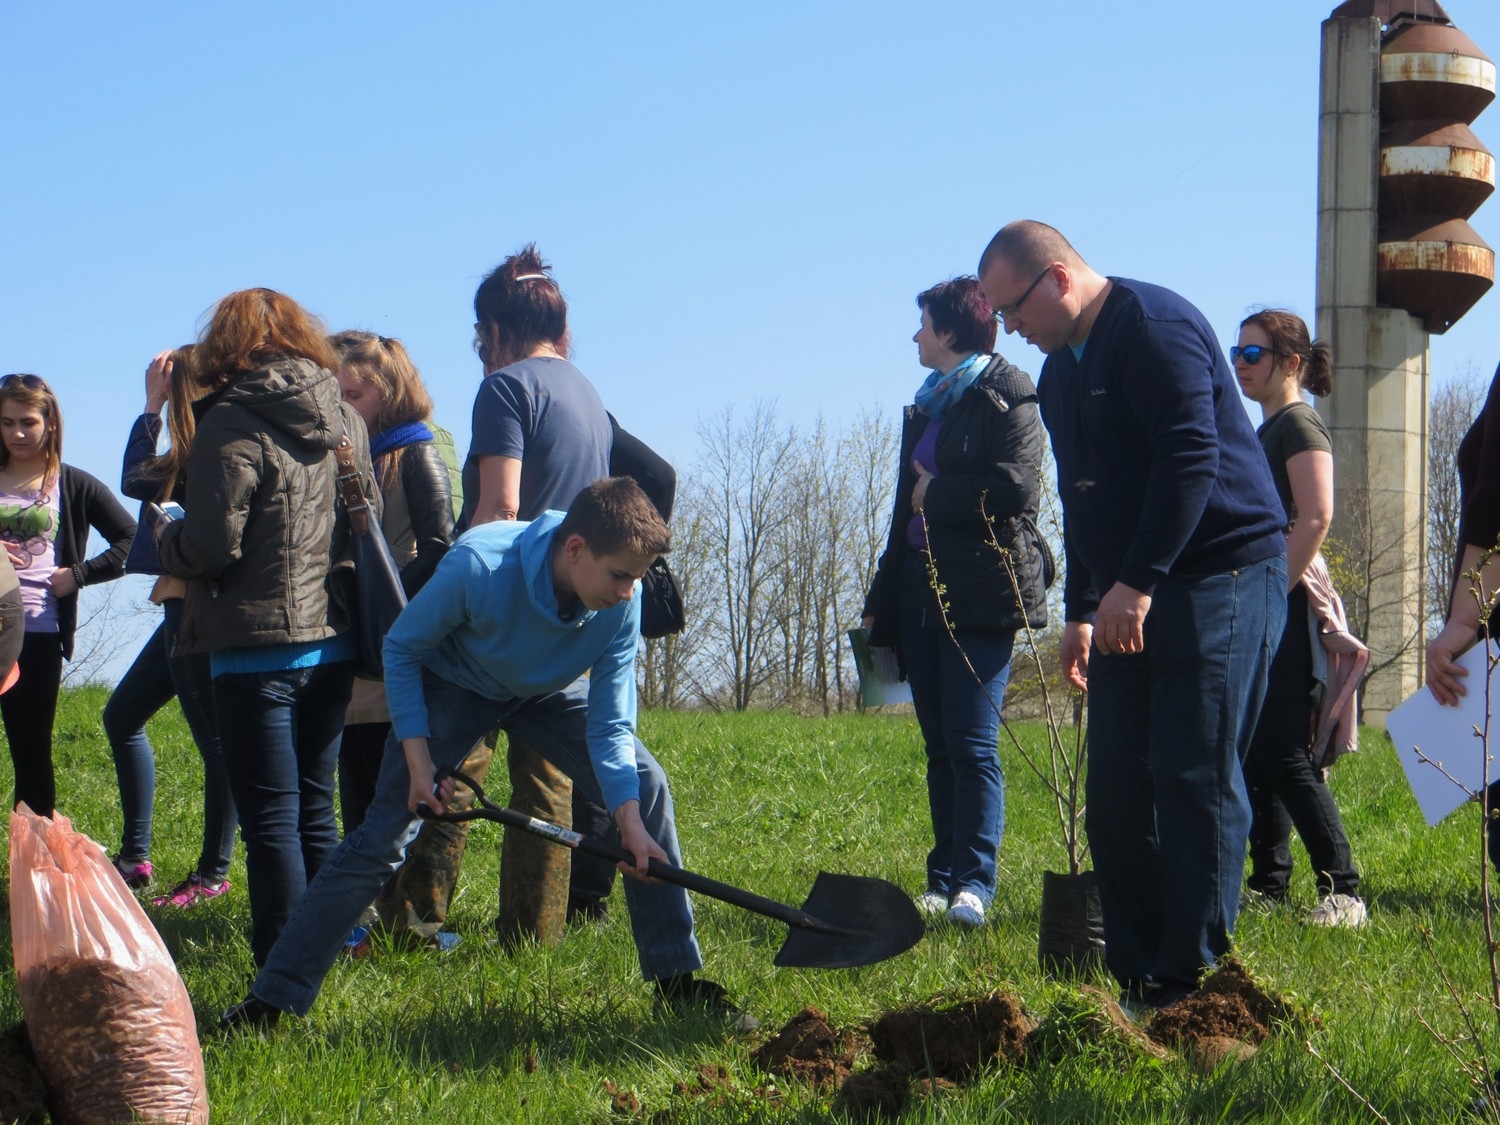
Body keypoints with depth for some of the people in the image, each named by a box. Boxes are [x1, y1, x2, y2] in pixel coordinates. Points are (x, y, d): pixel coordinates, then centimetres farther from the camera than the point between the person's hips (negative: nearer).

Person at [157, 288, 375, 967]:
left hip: (257, 647, -6)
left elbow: (212, 544, -16)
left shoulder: (232, 423, -13)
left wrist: (165, 544, 4)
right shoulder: (346, 422, 7)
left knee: (271, 820, -2)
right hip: (334, 644, 6)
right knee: (316, 812, 15)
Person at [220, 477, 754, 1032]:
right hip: (454, 687, -4)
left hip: (549, 693, 4)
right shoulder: (478, 566, -39)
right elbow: (401, 648, -20)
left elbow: (609, 726, -19)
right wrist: (418, 758, -24)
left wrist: (630, 820, -31)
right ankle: (272, 999, -8)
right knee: (381, 838, -14)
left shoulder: (621, 605, -27)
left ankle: (677, 980, 4)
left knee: (647, 787, -8)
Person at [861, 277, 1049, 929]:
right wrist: (881, 601, 18)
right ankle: (943, 881, 9)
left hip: (981, 593, -8)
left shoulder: (1006, 398, -3)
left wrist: (935, 493, -7)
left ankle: (974, 885, -9)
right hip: (922, 591, 8)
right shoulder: (927, 407, 22)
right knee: (940, 747, 7)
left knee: (972, 744, -10)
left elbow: (1017, 486, -18)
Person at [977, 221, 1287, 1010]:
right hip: (1132, 602, 10)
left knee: (1196, 782, -10)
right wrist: (1080, 610, 21)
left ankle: (1197, 985, -6)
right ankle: (1138, 979, 12)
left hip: (1219, 581, -10)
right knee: (1116, 791, 7)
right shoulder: (1062, 369, 18)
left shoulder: (1154, 327, -12)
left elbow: (1191, 457, -22)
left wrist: (1137, 583, -24)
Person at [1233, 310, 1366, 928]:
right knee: (1254, 754, 9)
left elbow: (1315, 517, -20)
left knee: (1284, 755, -12)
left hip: (1285, 605, -10)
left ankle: (1342, 891, -11)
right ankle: (1268, 886, 14)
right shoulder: (1267, 430, 20)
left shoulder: (1299, 424, -9)